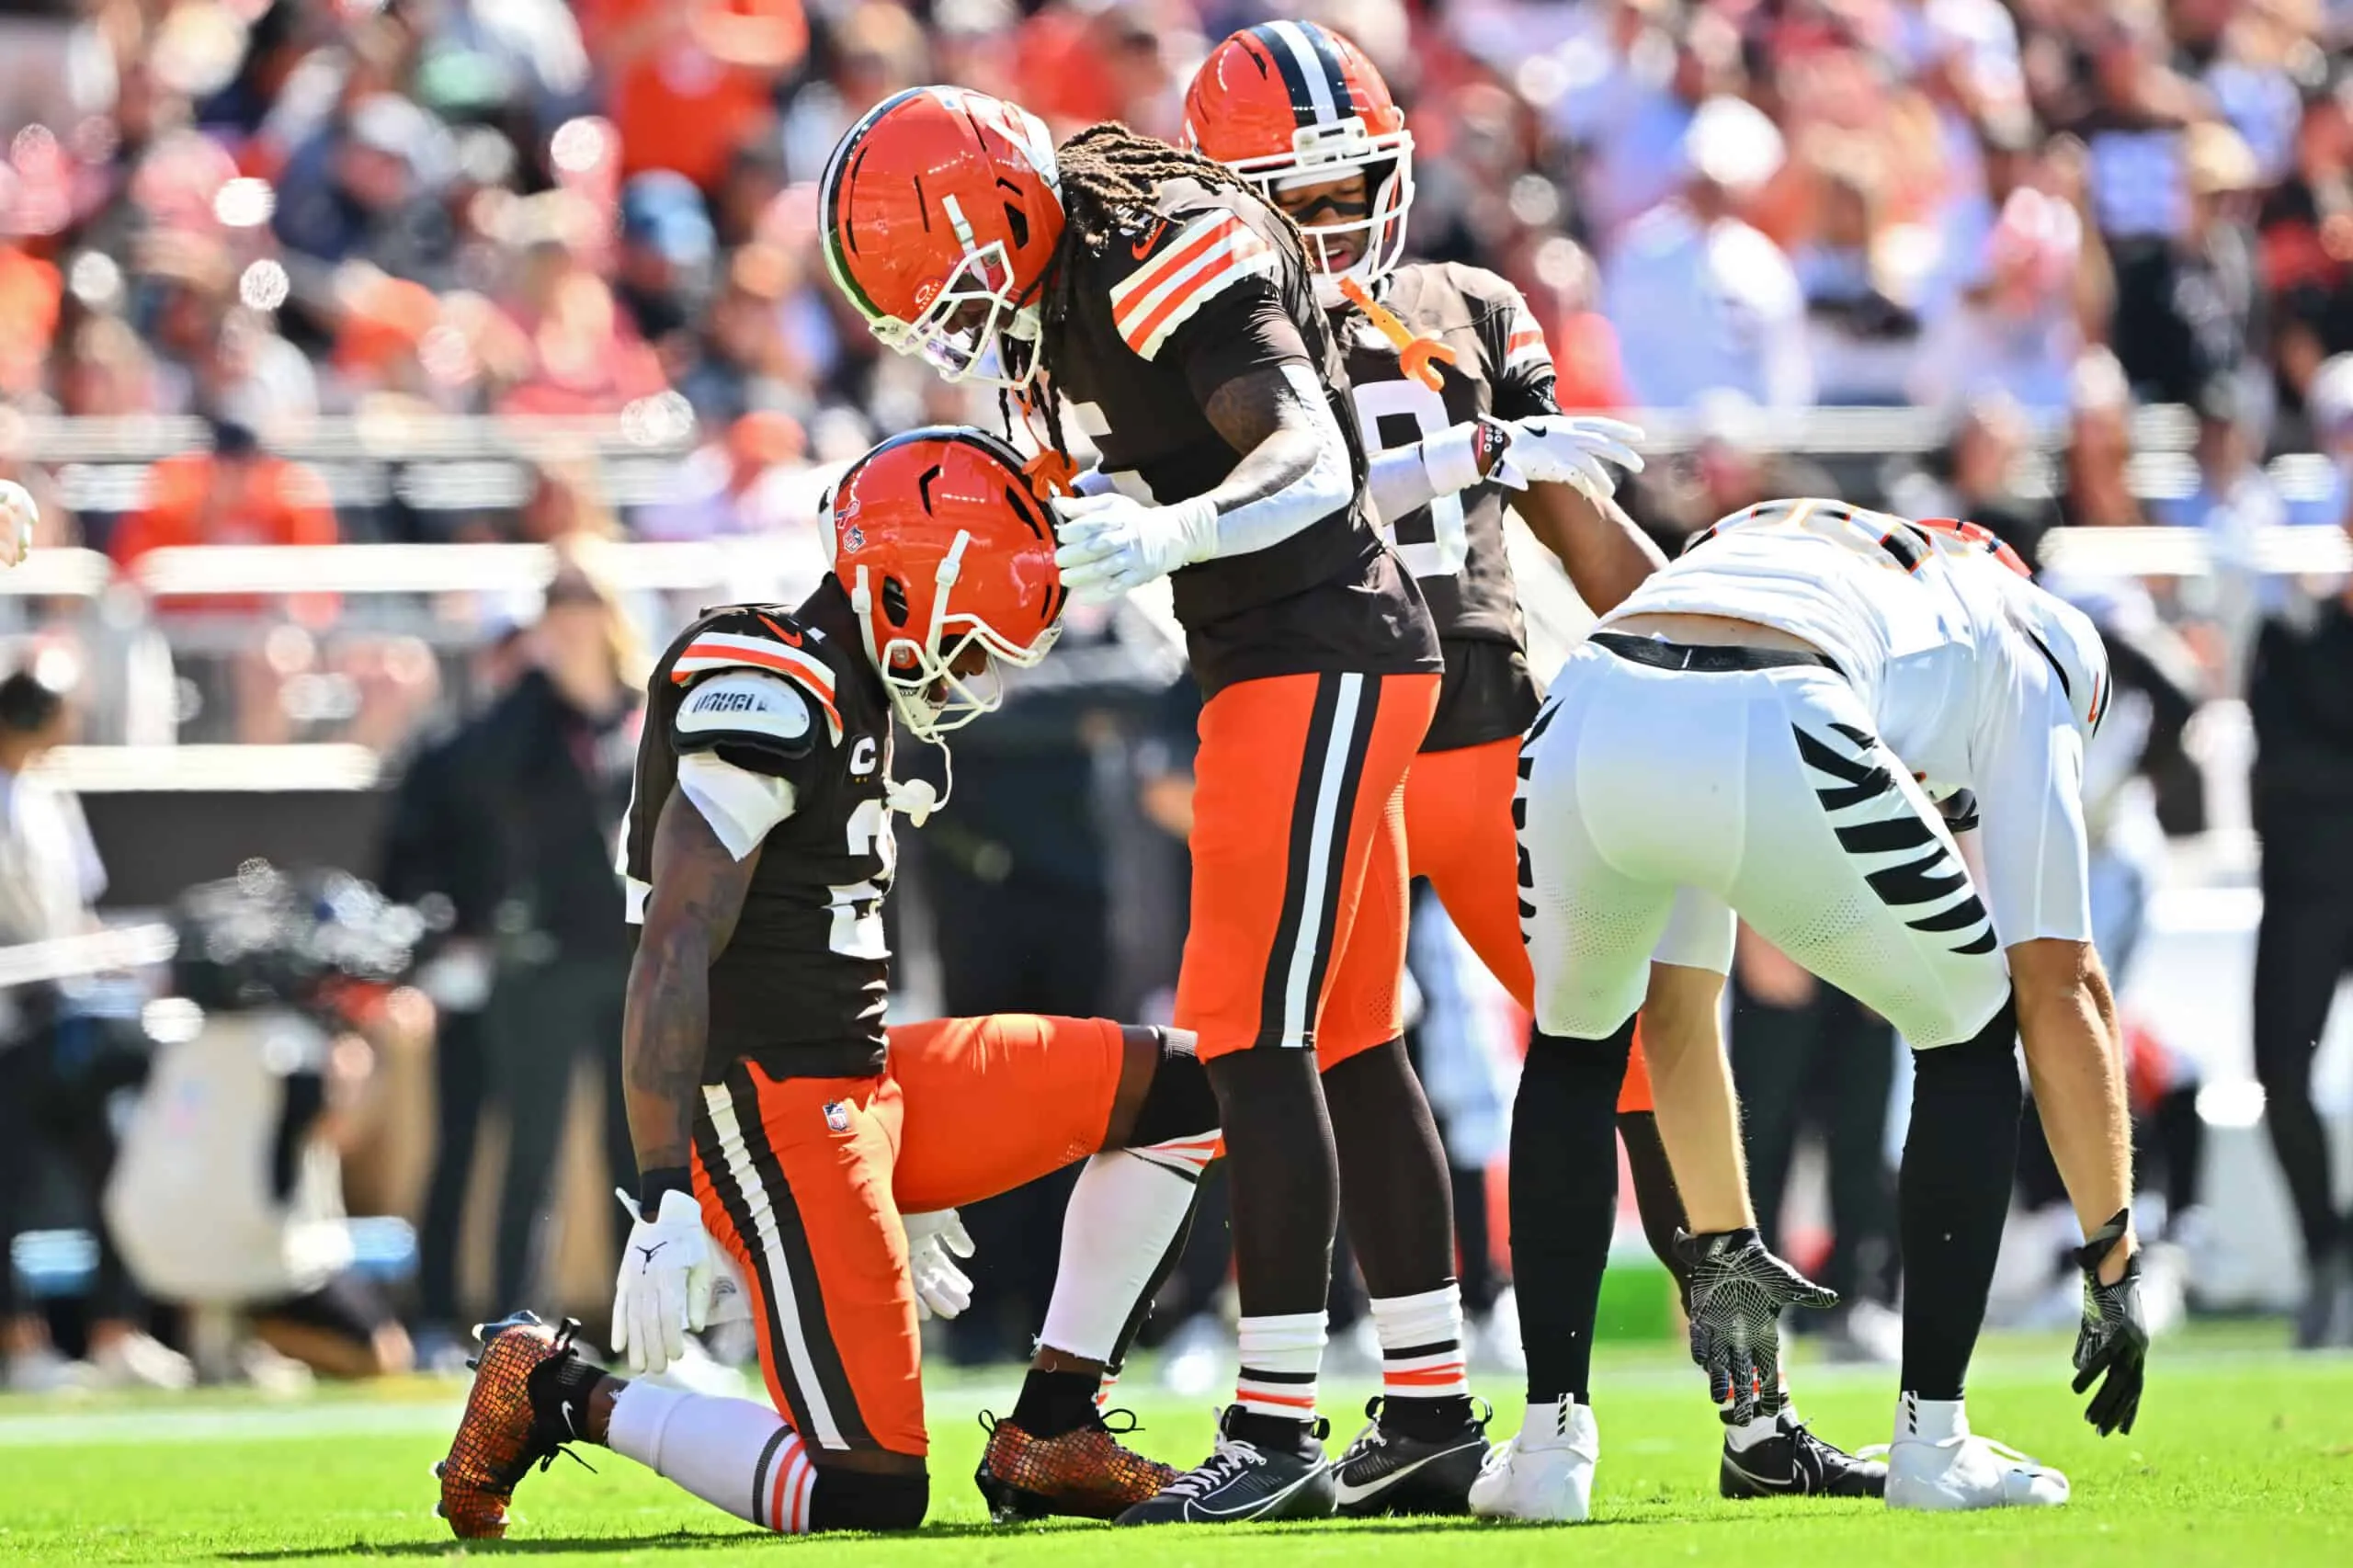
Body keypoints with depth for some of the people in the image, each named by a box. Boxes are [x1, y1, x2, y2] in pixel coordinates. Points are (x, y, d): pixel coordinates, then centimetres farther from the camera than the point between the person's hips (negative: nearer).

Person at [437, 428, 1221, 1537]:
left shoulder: (852, 699, 15)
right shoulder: (772, 696, -16)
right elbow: (674, 958, -22)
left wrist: (899, 1193, 30)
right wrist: (663, 1200, -27)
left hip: (863, 1081, 10)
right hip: (770, 1111, -10)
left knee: (1179, 1092, 7)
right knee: (872, 1492, -12)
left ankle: (1049, 1438, 10)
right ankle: (560, 1398, 3)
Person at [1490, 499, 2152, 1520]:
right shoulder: (2019, 665, 34)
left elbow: (1675, 1015, 49)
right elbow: (2060, 986, 27)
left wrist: (1720, 1250, 56)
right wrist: (2113, 1263, 32)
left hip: (1585, 730, 4)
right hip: (1783, 751, -4)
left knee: (1575, 1042, 34)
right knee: (1971, 1040, 24)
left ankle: (1550, 1439, 24)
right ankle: (1932, 1437, 21)